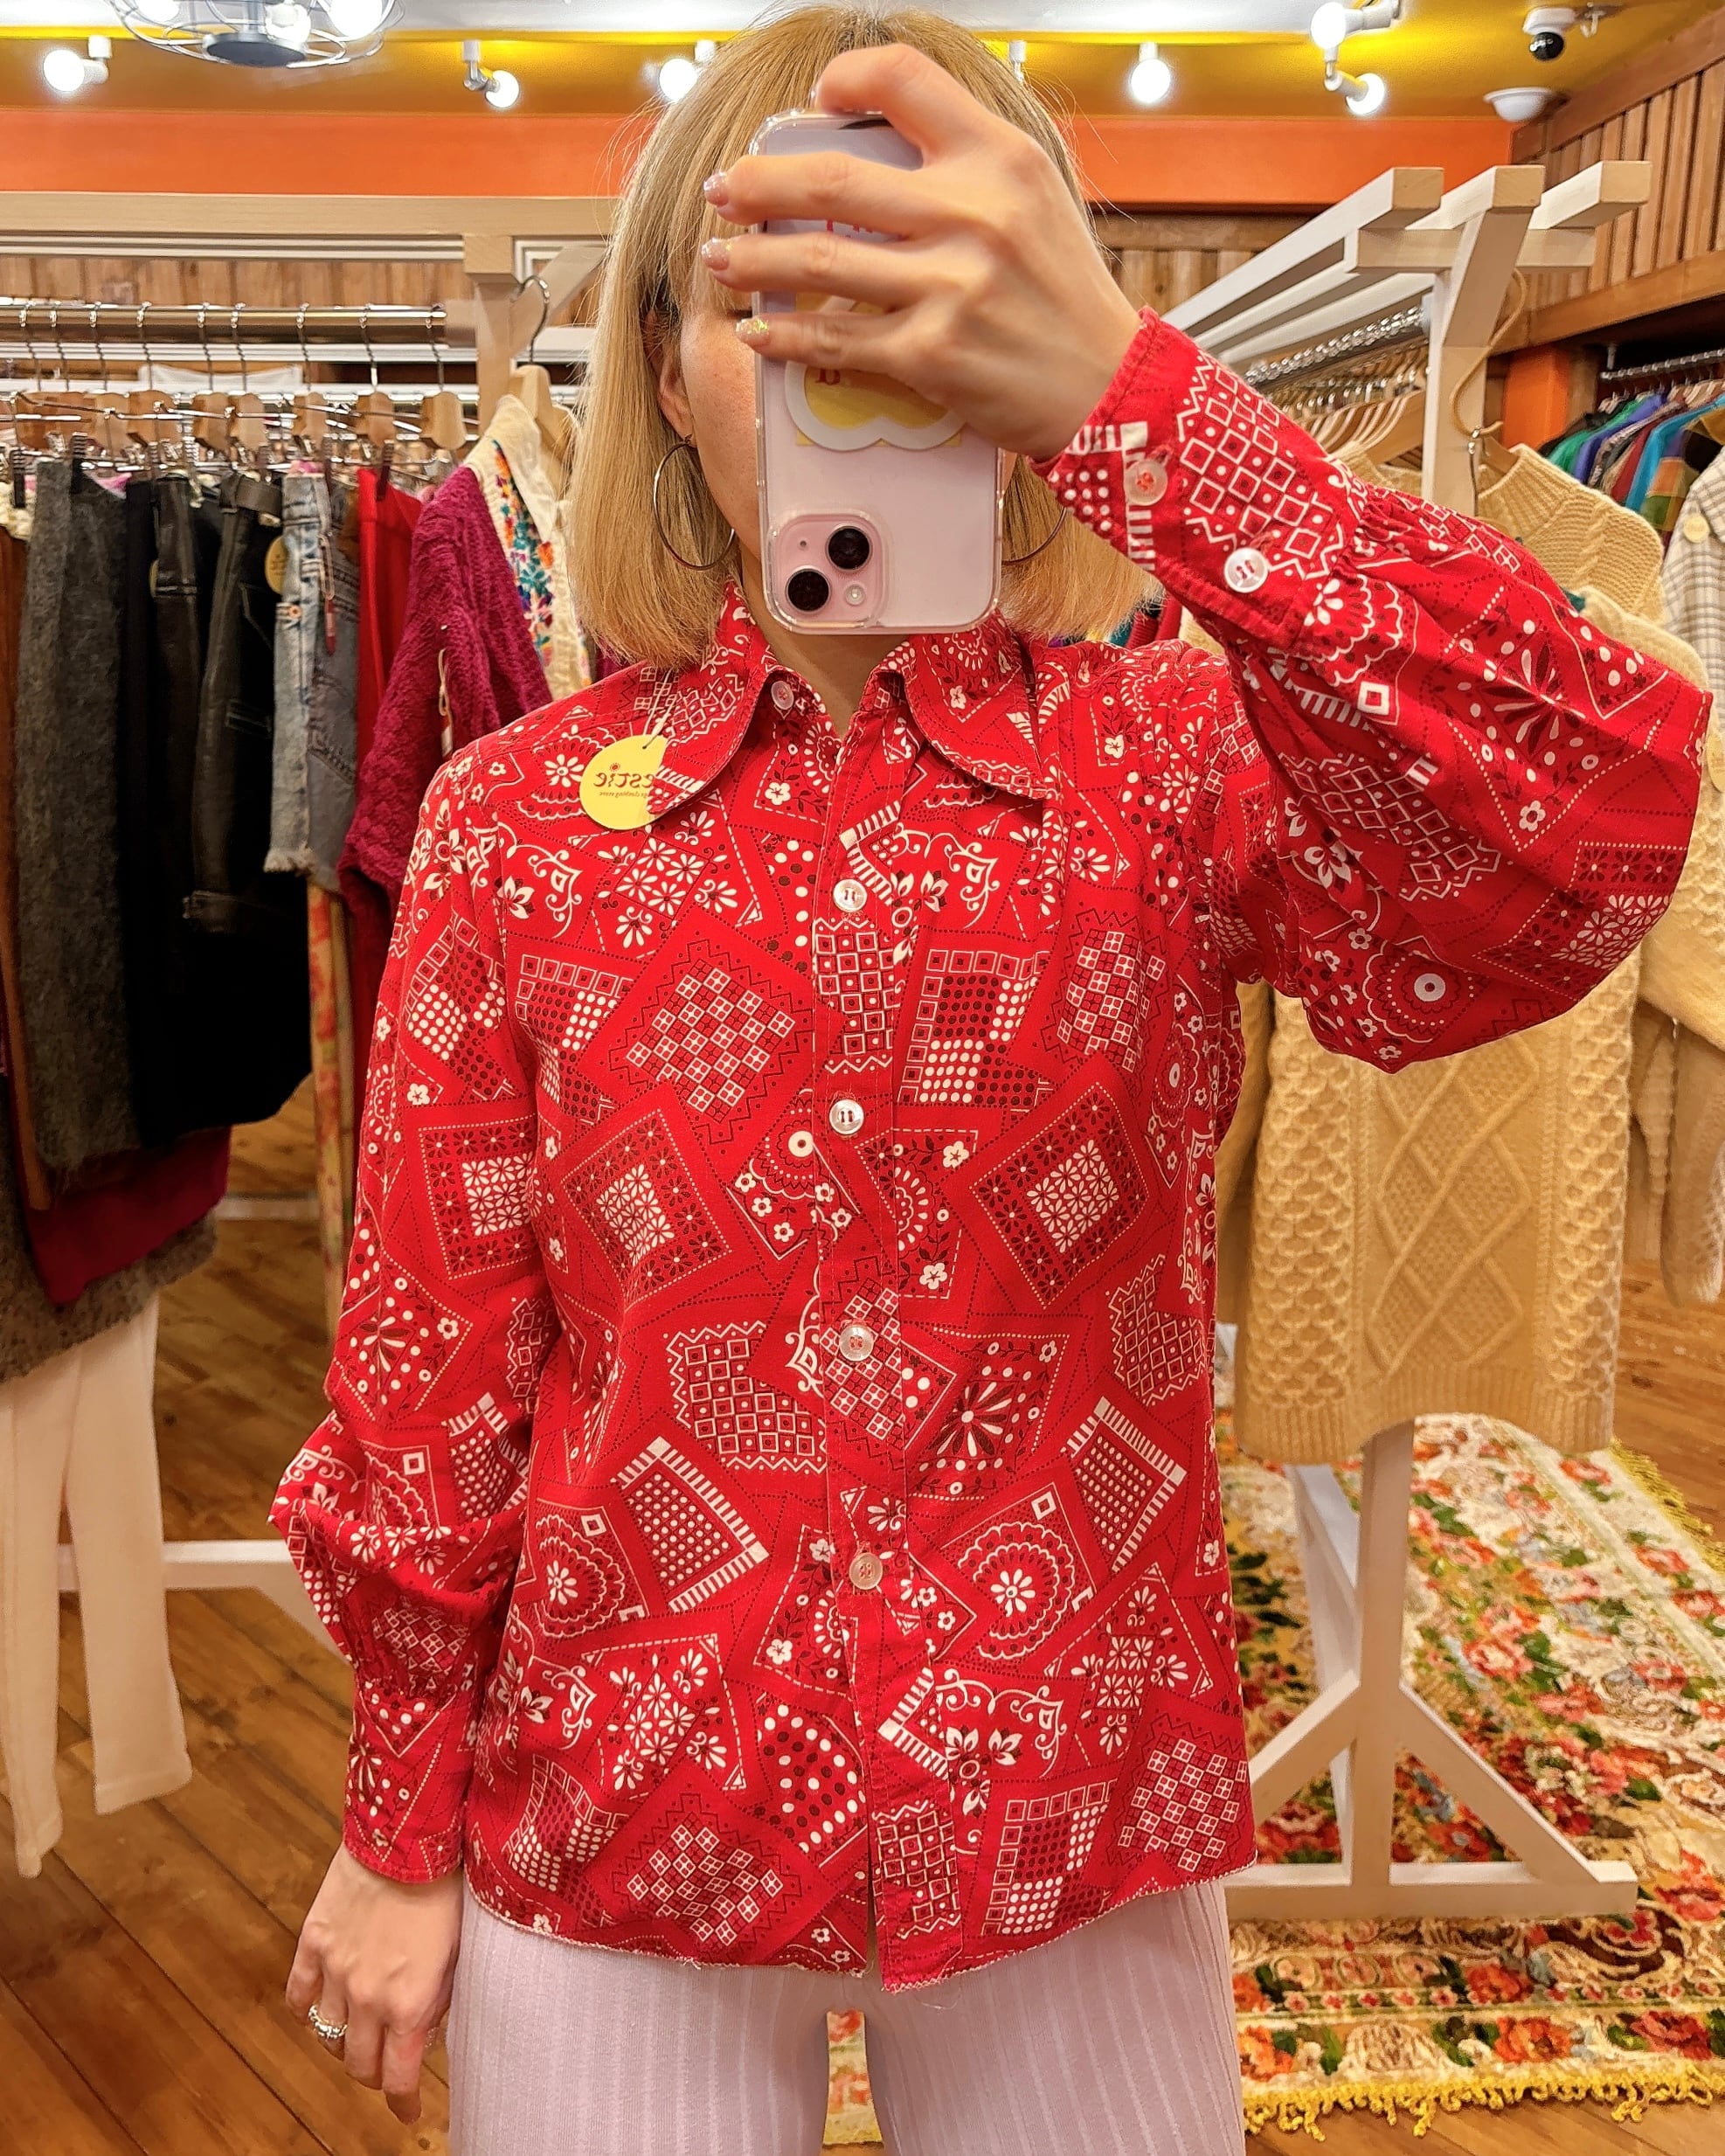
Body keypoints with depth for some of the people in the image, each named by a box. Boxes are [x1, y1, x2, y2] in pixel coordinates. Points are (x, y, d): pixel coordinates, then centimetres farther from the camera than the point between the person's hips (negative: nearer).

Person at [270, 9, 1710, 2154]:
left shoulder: (1178, 762, -10)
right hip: (613, 1835, 1)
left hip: (1081, 1834, 0)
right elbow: (431, 1369, -3)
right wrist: (401, 1833, 5)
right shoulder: (517, 820, -8)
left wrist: (1119, 387, -36)